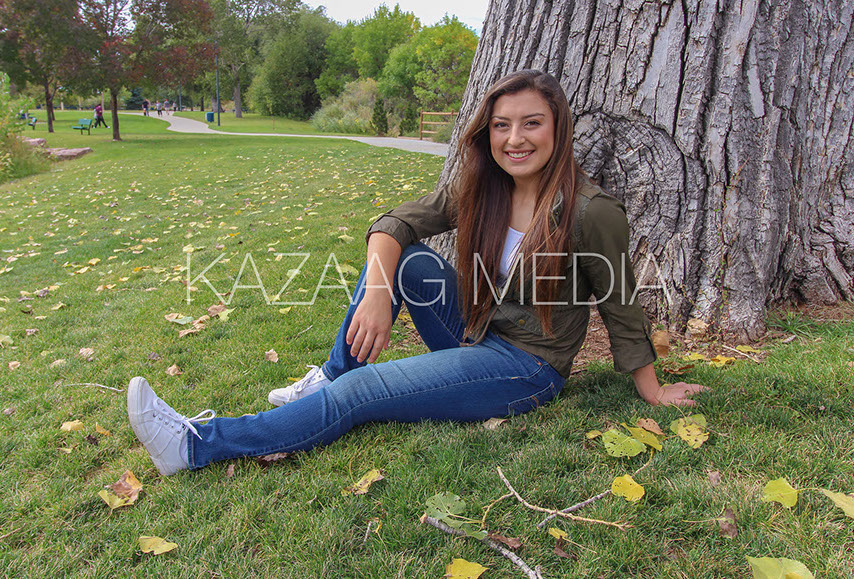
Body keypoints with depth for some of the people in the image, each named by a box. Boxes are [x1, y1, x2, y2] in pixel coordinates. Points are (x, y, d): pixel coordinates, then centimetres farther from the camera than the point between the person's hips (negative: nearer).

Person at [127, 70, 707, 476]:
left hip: (527, 368, -6)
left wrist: (653, 391, 1)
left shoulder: (591, 211, -19)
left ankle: (198, 444, -9)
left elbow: (620, 306, -9)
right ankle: (331, 377, -3)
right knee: (410, 257, -14)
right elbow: (393, 223, -6)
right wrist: (377, 294, -24)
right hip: (475, 339, 6)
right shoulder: (479, 190, -2)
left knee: (359, 392, -16)